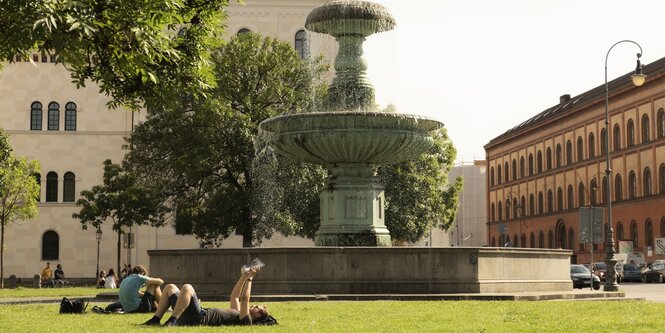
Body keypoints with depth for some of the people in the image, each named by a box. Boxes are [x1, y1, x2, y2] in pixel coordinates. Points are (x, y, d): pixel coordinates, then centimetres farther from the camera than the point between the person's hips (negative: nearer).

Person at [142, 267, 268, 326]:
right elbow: (234, 297, 34)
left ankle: (172, 321, -33)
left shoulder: (246, 320, -4)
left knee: (187, 287, -30)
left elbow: (244, 299, -15)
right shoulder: (238, 315, 25)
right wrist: (244, 277, 29)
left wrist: (249, 279, -6)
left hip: (200, 319, -10)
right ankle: (155, 320, 4)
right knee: (170, 287, 14)